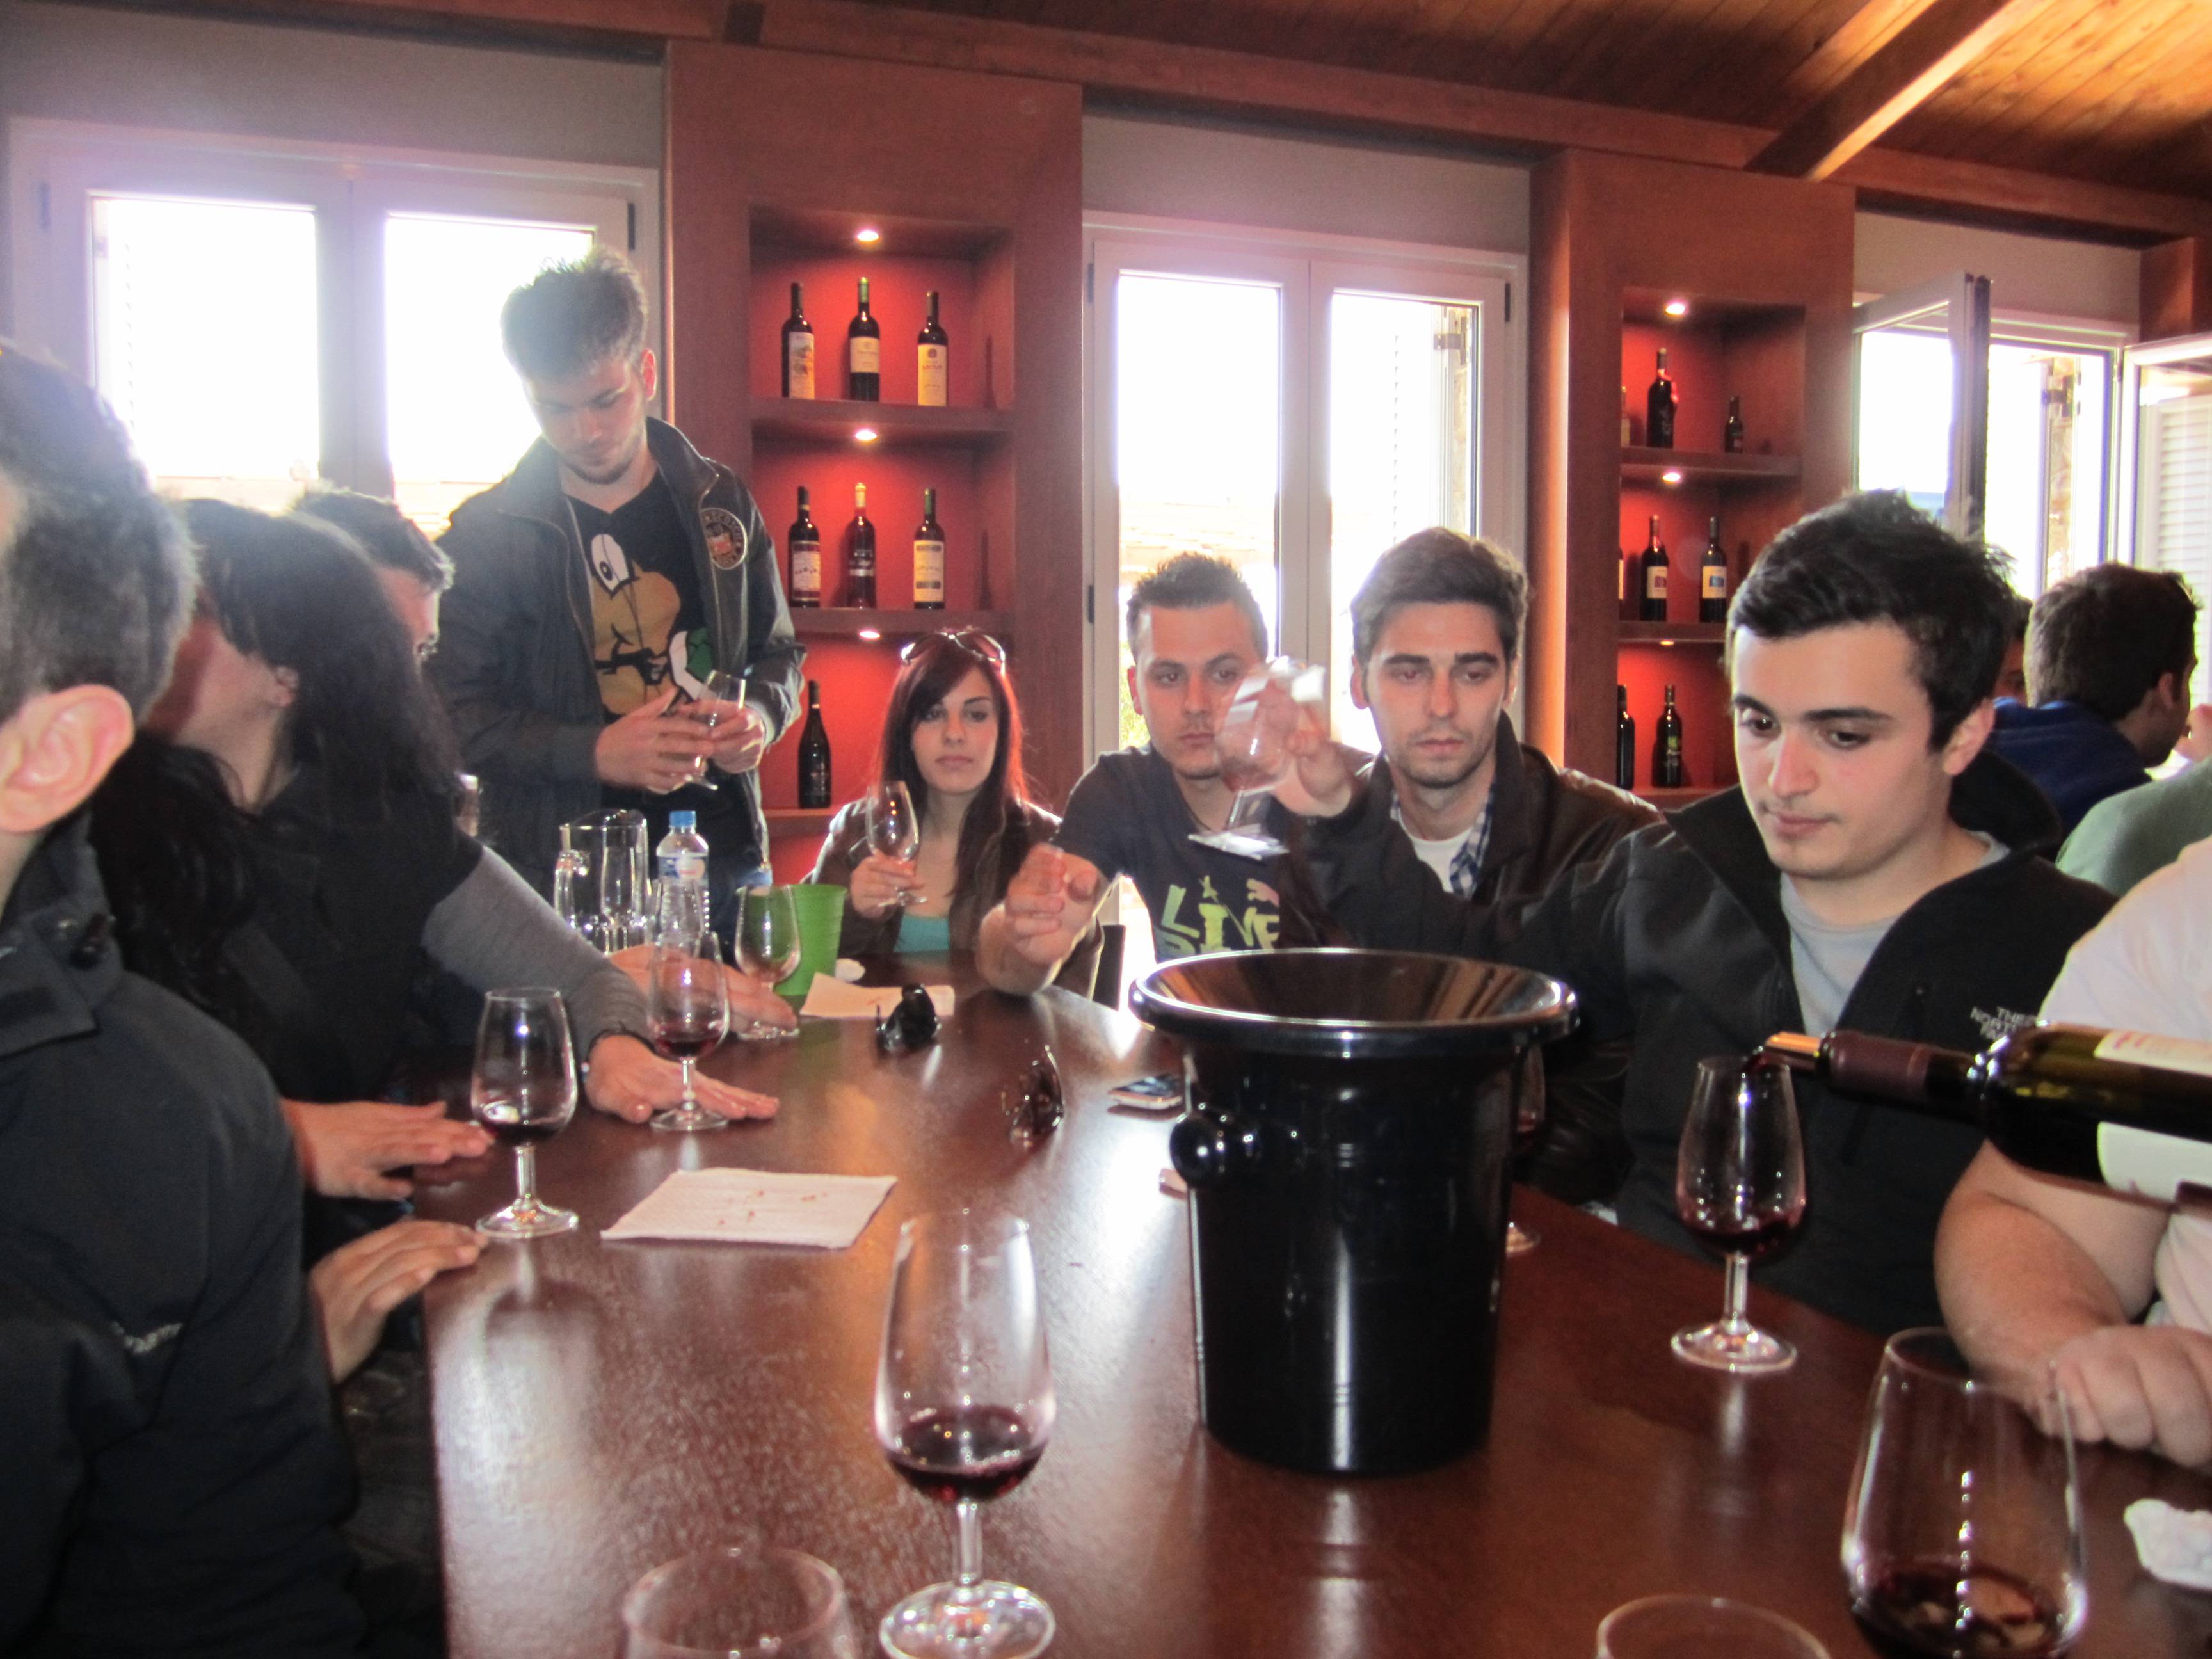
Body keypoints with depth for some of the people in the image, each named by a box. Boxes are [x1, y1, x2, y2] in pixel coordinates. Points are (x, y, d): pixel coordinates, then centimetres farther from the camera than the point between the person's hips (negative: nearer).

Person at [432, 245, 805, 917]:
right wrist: (593, 753, -18)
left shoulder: (720, 502, 7)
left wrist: (760, 714, -5)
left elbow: (778, 649, 17)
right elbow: (453, 712, -5)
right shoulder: (485, 532, -2)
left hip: (723, 857, 3)